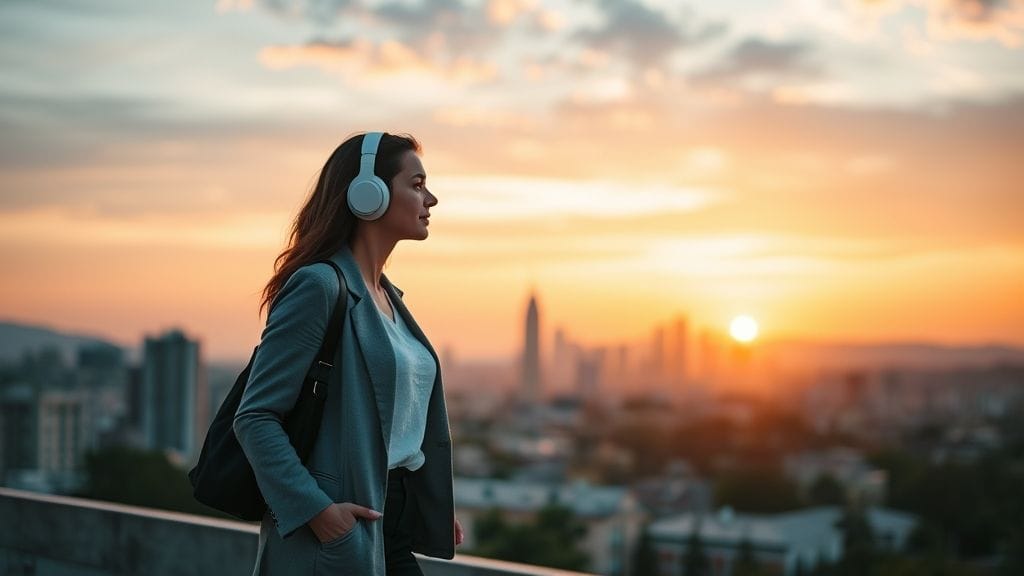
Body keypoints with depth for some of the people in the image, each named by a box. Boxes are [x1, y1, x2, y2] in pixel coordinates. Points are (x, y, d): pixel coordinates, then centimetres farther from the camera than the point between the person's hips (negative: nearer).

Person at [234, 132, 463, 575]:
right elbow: (254, 418, -18)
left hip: (391, 529, 8)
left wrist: (435, 506, 13)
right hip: (338, 536, -8)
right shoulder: (319, 285, -13)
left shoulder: (386, 295, 12)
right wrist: (316, 509, -24)